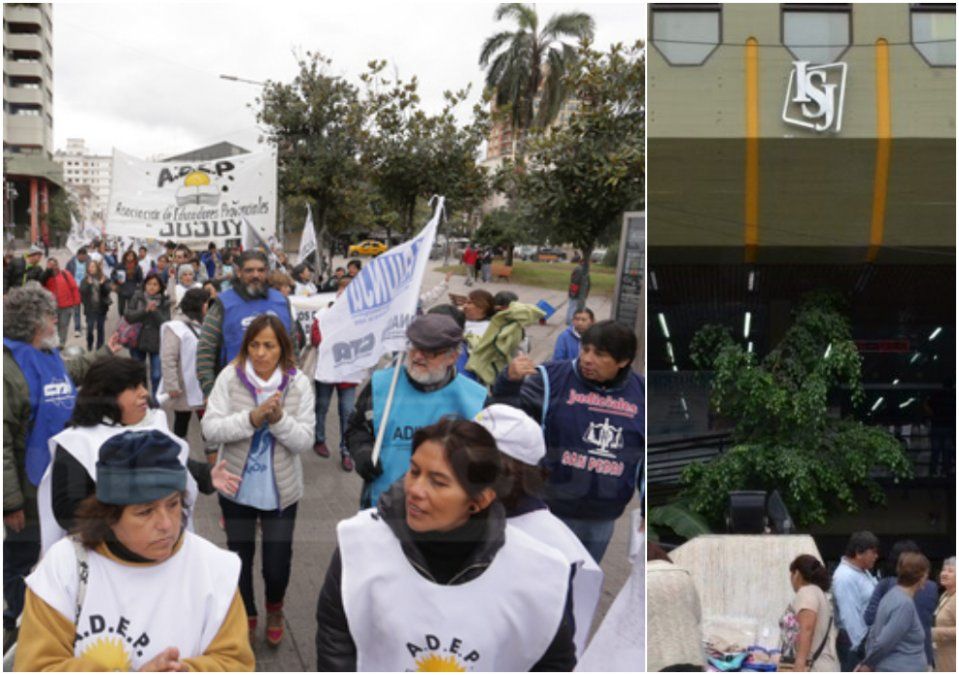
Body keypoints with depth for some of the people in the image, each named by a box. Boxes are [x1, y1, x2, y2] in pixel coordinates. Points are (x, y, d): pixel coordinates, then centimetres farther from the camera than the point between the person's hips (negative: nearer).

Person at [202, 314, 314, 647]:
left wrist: (279, 418, -29)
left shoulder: (299, 383, -9)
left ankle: (274, 609, 40)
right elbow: (210, 429, -16)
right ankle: (246, 615, 43)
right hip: (236, 487, 1)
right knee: (240, 556, 16)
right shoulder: (230, 377, -10)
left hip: (280, 491, 0)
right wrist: (252, 418, -28)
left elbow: (304, 440, -11)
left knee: (277, 563, 6)